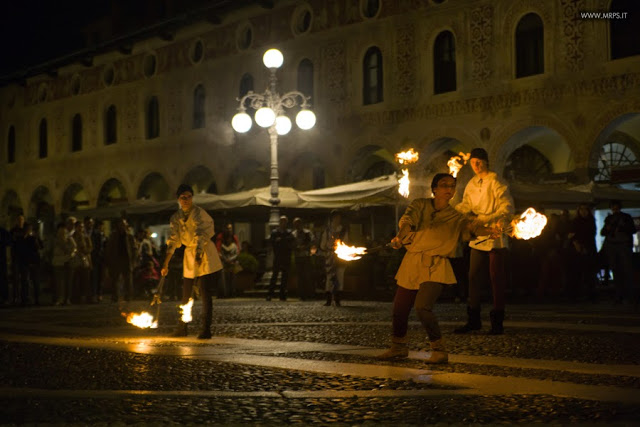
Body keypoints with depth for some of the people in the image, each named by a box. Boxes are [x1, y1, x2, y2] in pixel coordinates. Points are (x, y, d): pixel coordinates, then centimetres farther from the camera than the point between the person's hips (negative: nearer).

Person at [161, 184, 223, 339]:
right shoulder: (176, 218, 3)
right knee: (185, 295, 9)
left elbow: (202, 236, -23)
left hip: (205, 255, -5)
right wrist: (165, 265, -10)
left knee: (205, 294, -9)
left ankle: (206, 330, -5)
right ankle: (181, 328, 21)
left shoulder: (199, 213, -13)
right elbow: (172, 242, -2)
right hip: (189, 255, 6)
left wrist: (199, 254, -37)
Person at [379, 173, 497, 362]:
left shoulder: (456, 217, 4)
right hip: (412, 263, 3)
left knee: (423, 306, -22)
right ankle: (399, 347, 32)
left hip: (435, 267, -3)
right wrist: (400, 236, -35)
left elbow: (470, 225, -15)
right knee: (400, 307, 7)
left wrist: (481, 229, -39)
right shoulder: (420, 205, 5)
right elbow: (407, 220, -13)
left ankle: (439, 350, -8)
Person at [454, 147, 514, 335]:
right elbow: (465, 206, 10)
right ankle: (473, 320, 15)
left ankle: (497, 322, 5)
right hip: (477, 238, 6)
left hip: (495, 237, -6)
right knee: (474, 278, 6)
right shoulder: (472, 184, 14)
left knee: (496, 280, -1)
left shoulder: (496, 182, -8)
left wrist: (486, 220, -22)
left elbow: (507, 208, -13)